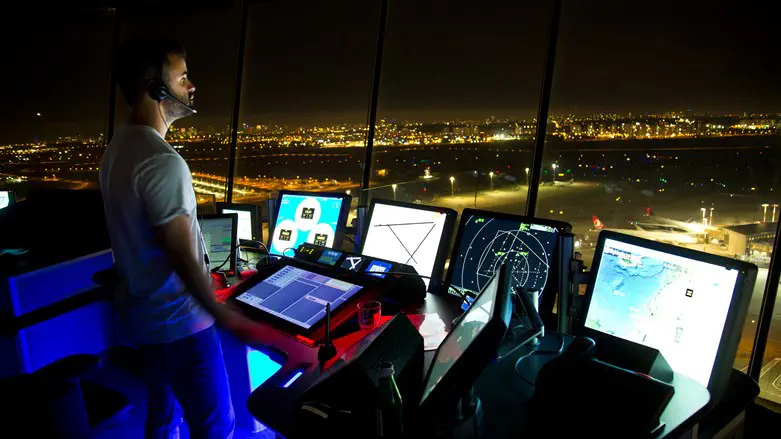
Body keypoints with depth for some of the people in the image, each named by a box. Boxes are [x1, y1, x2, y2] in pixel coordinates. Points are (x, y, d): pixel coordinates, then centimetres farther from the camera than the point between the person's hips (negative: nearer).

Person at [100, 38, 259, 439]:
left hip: (143, 312, 10)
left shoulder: (117, 147, 4)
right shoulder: (163, 162, -26)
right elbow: (183, 259, -24)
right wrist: (226, 318, -13)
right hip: (178, 321, -9)